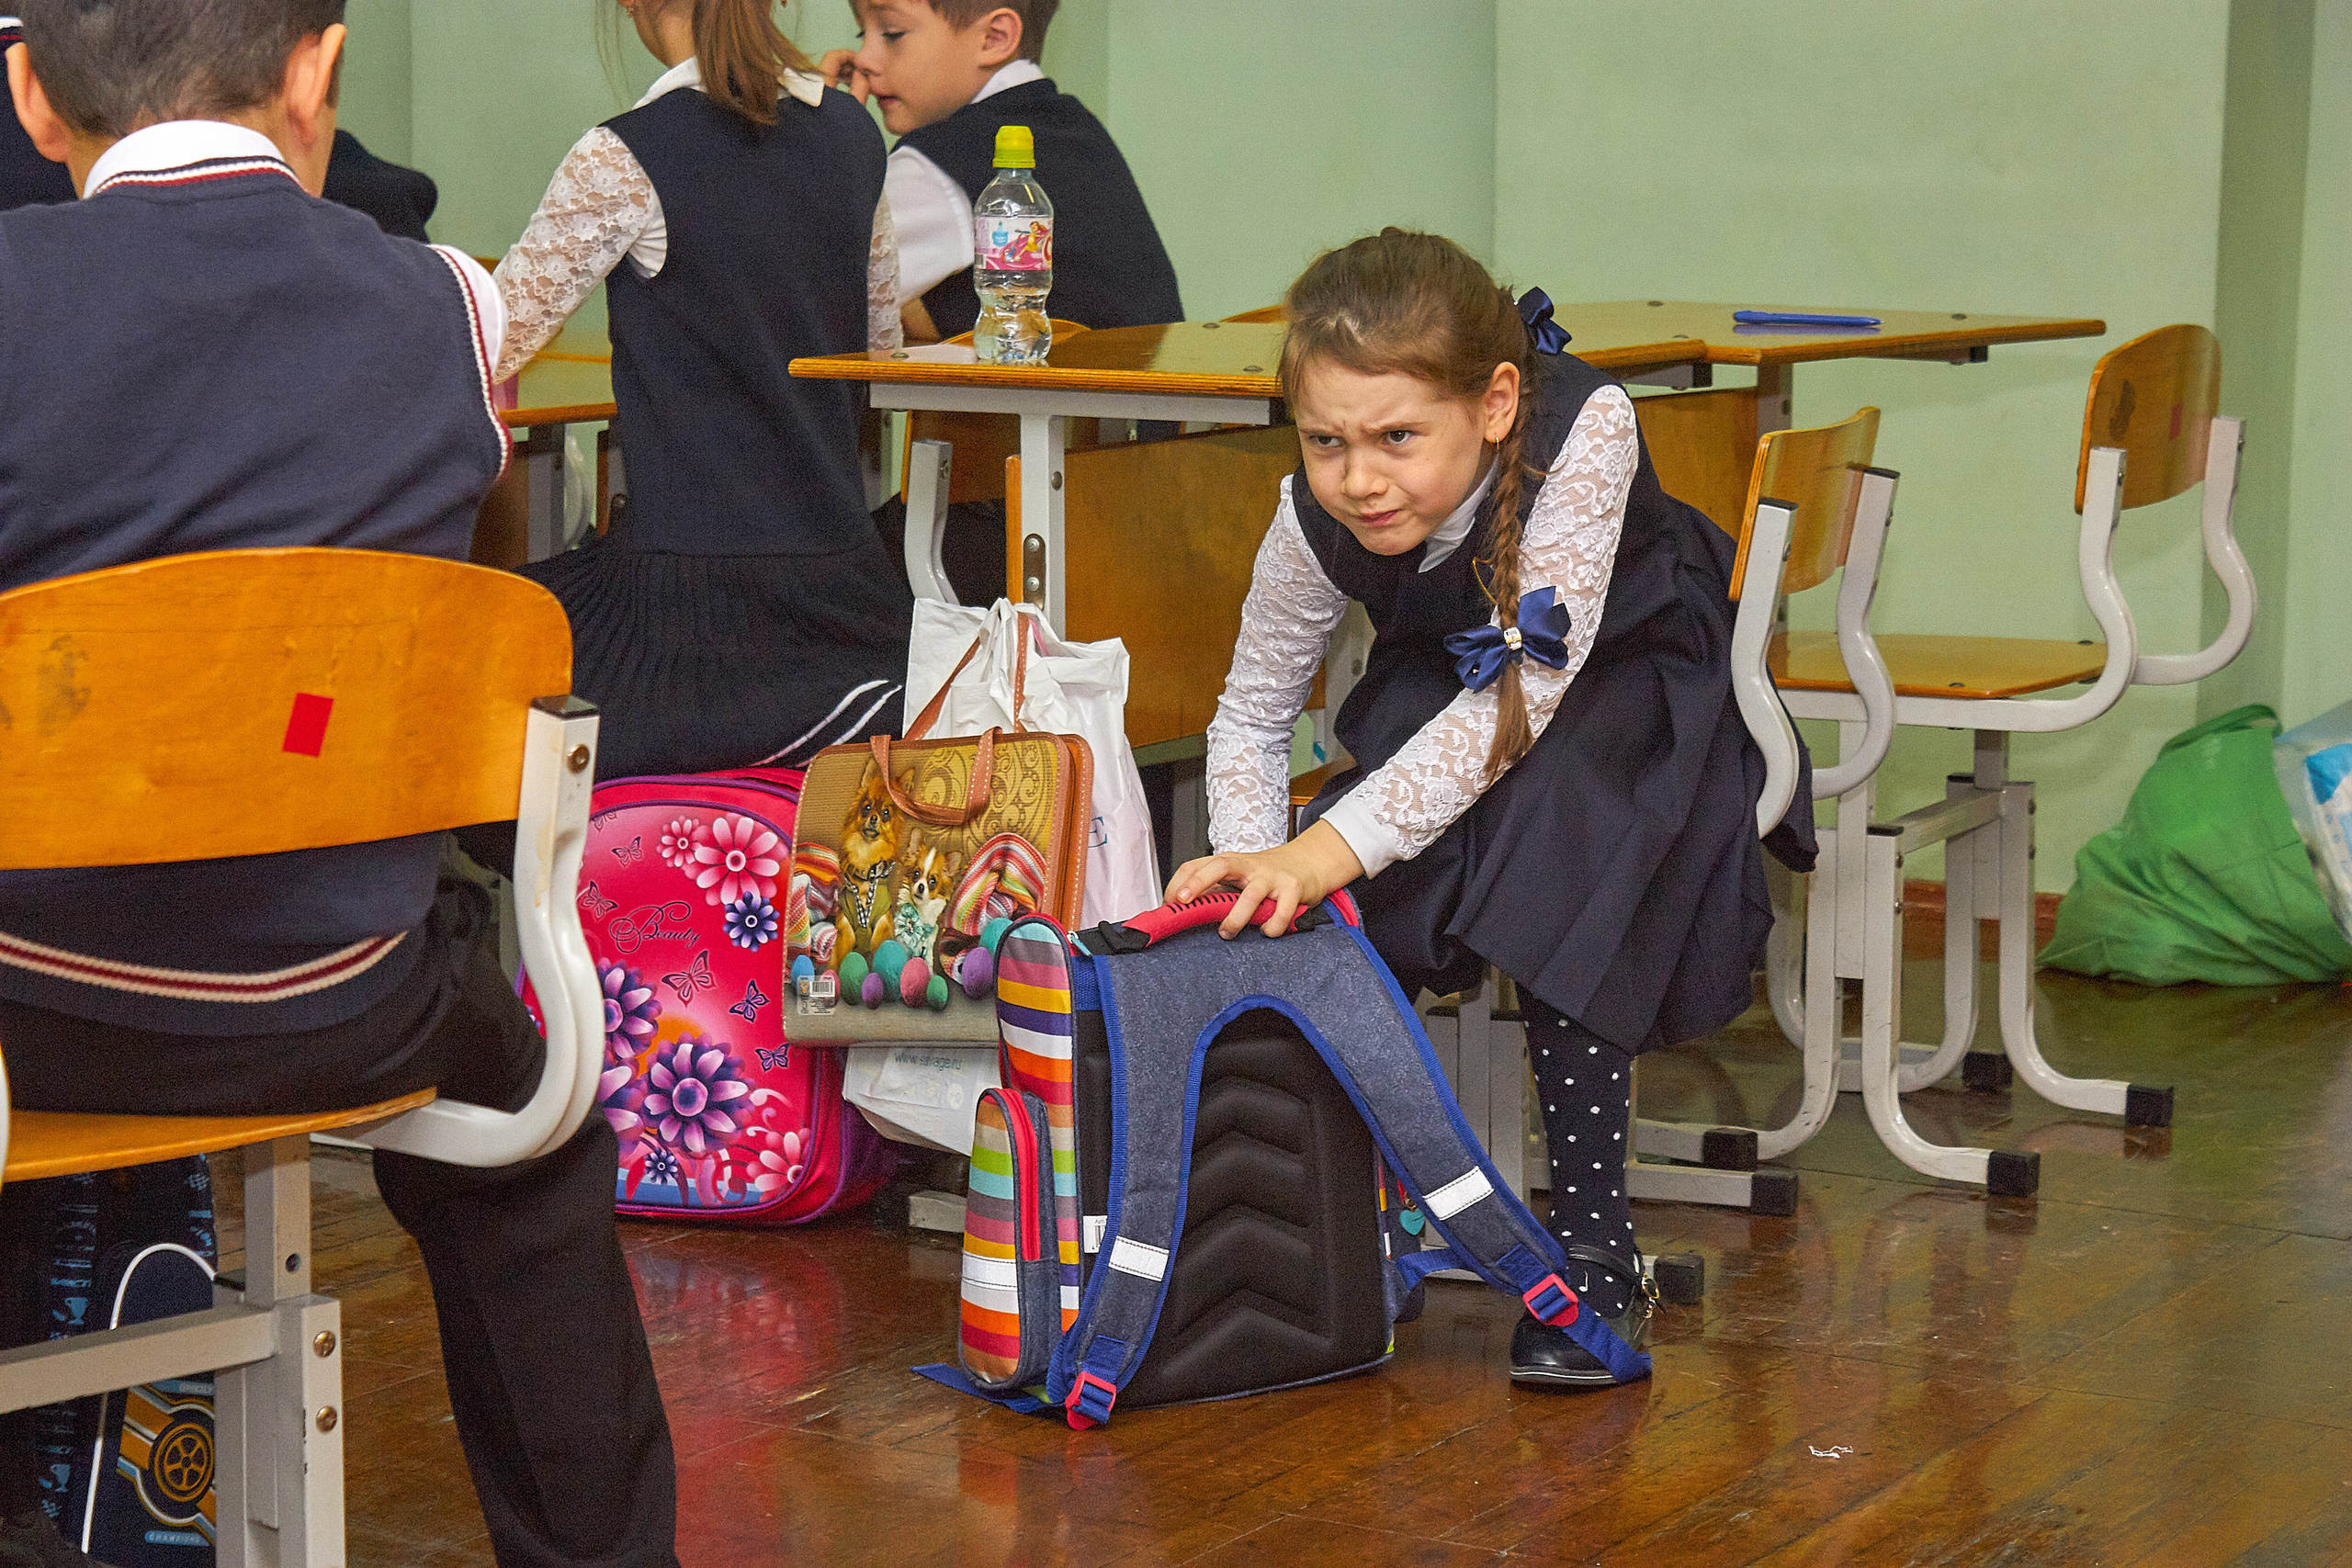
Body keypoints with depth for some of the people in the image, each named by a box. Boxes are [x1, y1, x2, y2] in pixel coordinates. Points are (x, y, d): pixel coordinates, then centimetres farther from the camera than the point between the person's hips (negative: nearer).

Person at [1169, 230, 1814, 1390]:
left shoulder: (1585, 430, -36)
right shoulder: (1315, 521, -23)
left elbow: (1523, 690, -37)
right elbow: (1250, 716, -7)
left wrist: (1328, 848, -45)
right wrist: (1255, 874, -26)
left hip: (1623, 687, -3)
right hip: (1441, 706, 3)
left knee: (1548, 853, -34)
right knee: (1344, 917, -26)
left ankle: (1594, 1249, -24)